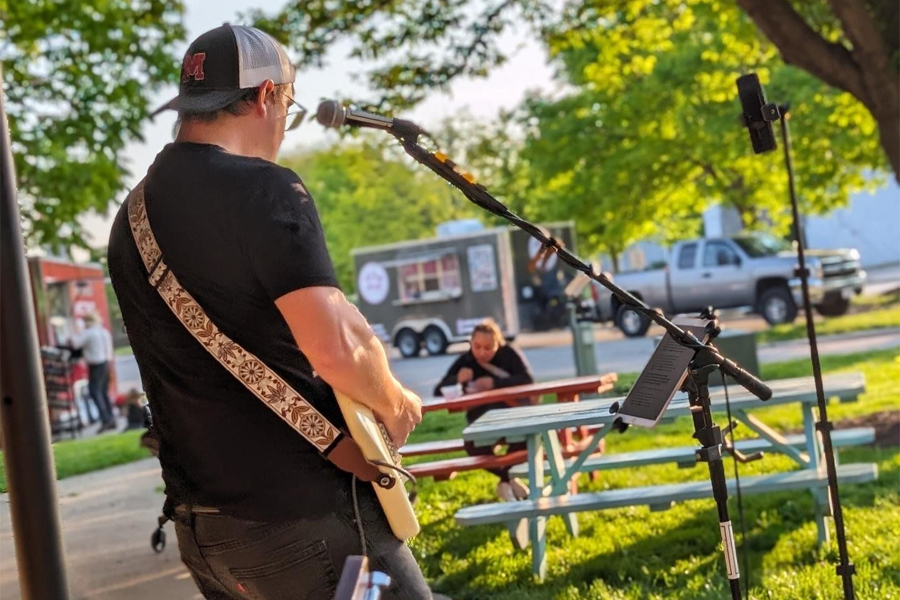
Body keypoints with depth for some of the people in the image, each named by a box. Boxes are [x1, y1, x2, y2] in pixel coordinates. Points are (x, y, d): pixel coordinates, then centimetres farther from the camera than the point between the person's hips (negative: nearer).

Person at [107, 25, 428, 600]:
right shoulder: (262, 189, -14)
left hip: (201, 529, 8)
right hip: (303, 516, -8)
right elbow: (337, 346, -26)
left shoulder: (133, 215, 12)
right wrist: (393, 402, -6)